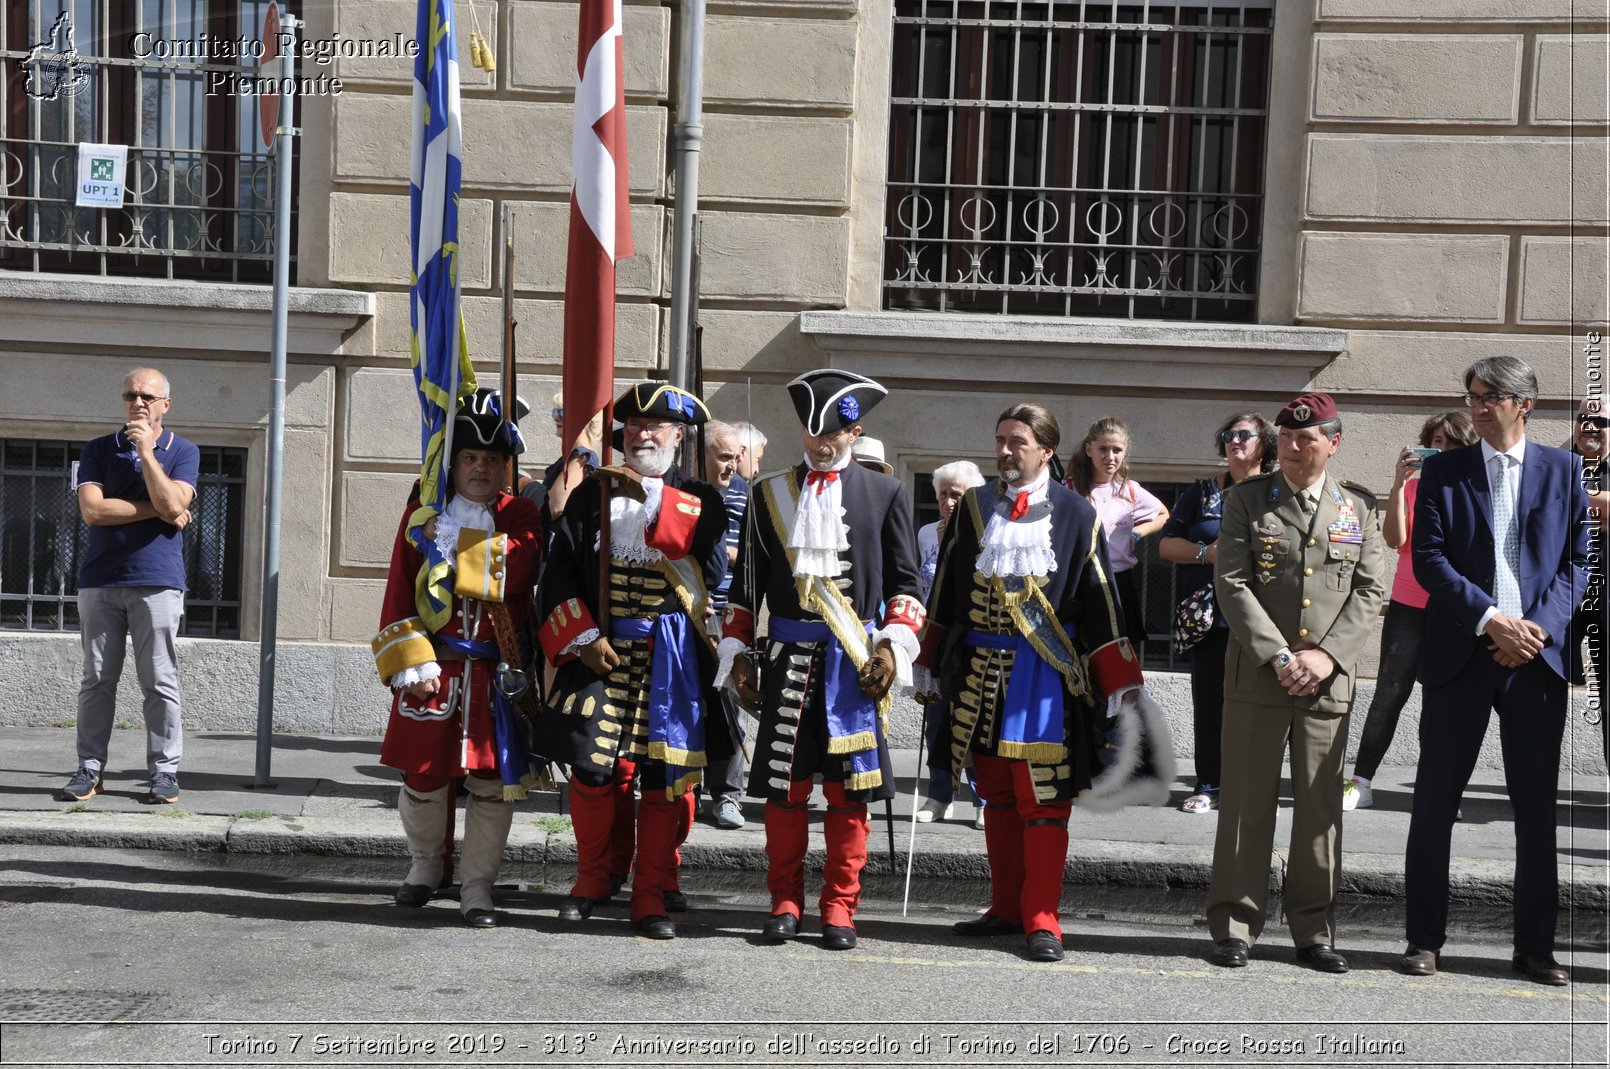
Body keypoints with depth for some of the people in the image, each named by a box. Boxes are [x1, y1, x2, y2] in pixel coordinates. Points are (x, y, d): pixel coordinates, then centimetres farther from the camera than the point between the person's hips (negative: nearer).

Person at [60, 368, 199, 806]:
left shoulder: (183, 451, 5)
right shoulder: (98, 450, 9)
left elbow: (173, 505, -12)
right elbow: (92, 510, -5)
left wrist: (146, 451, -10)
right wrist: (154, 510, -6)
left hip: (158, 582, -2)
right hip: (100, 581, 2)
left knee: (160, 682, -1)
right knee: (97, 680, 4)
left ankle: (164, 770, 4)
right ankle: (90, 769, 10)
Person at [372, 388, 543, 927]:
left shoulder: (522, 516, 3)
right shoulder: (423, 512, 5)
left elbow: (512, 574, -16)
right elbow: (399, 593, 1)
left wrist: (451, 542, -14)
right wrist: (411, 664, -8)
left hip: (499, 670, 0)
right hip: (434, 667, 1)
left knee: (494, 780, 1)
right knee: (423, 774, 7)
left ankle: (477, 885, 14)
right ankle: (425, 864, 33)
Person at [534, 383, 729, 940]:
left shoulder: (698, 500, 6)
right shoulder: (592, 494, 10)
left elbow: (713, 566, -14)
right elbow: (560, 572, 7)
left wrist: (653, 497, -15)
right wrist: (582, 638, -6)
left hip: (672, 660, -1)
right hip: (602, 652, 1)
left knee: (666, 775, 1)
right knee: (591, 766, -1)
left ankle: (651, 894, 14)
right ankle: (593, 878, 21)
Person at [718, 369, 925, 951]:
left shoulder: (885, 493, 7)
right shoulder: (770, 492, 10)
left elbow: (905, 581, 7)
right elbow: (748, 580, 11)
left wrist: (892, 647, -5)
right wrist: (738, 654, 7)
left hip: (855, 660, -1)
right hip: (788, 658, 1)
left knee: (849, 787, 2)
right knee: (783, 784, 4)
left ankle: (839, 907, 13)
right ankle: (785, 902, 17)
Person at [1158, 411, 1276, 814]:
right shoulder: (1202, 492, 12)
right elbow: (1167, 544, 9)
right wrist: (1206, 553, -8)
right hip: (1211, 613, 2)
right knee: (1209, 700, 3)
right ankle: (1208, 786, 11)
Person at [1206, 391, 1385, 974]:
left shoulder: (1359, 506, 10)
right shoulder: (1247, 497, 5)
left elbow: (1370, 591, 5)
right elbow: (1232, 583, -3)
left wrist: (1326, 655, -8)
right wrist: (1279, 656, -12)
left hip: (1329, 681, 2)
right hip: (1256, 678, -1)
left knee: (1321, 809, 6)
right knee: (1246, 804, 2)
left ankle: (1314, 931, 17)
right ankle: (1234, 927, 11)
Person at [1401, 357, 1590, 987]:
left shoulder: (1562, 470, 9)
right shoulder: (1442, 471, 6)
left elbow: (1579, 560, 5)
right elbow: (1428, 558, -3)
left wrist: (1541, 625, -10)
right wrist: (1491, 619, -14)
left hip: (1537, 653, 1)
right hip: (1460, 653, -1)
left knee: (1537, 806, 6)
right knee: (1435, 802, 2)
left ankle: (1535, 946, 17)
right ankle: (1425, 939, 12)